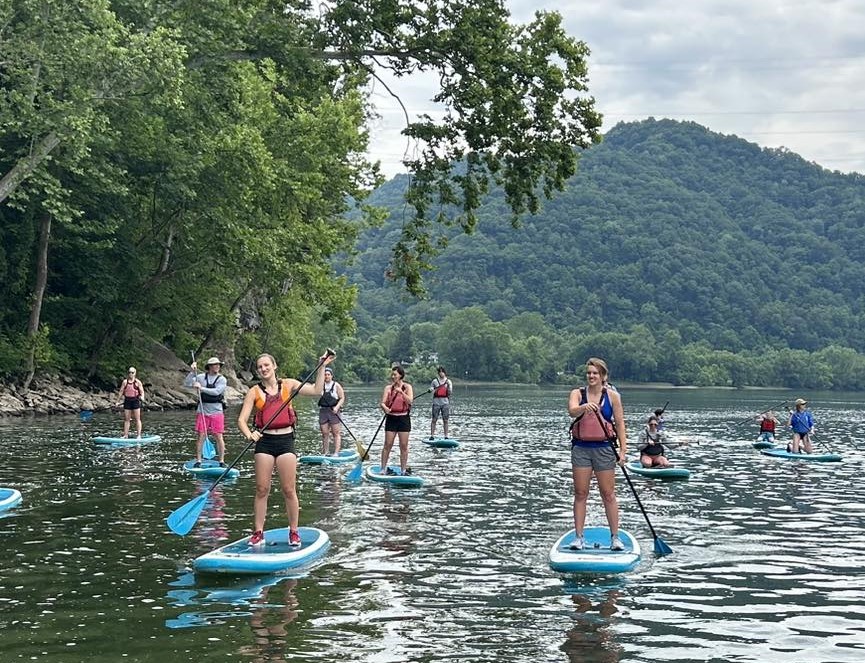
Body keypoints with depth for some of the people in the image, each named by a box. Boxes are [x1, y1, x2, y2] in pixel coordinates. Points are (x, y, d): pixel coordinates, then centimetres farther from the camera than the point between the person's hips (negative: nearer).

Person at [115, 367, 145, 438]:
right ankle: (125, 435, 10)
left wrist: (142, 397, -25)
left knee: (137, 419, -2)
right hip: (127, 401, 3)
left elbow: (142, 391, -4)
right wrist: (117, 401, 10)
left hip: (135, 401, -3)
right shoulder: (125, 382, 7)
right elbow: (121, 392, 11)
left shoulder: (138, 382, 0)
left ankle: (139, 435, -1)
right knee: (126, 419, 5)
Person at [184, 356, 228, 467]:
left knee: (219, 436, -1)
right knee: (201, 436, 0)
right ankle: (198, 461, 7)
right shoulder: (201, 377, 5)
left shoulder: (222, 379, 1)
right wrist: (192, 372, -13)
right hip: (202, 411, 1)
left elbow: (216, 391, -15)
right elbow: (186, 384, -1)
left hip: (216, 412, -1)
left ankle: (222, 461, 6)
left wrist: (202, 388, -20)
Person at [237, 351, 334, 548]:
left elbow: (316, 390, 0)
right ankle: (258, 532, 9)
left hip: (286, 440, 0)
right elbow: (242, 420, -1)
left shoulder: (288, 384, 8)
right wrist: (250, 435, -20)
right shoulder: (254, 392, 5)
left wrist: (321, 367, -4)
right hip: (264, 442, 0)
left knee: (289, 490, 0)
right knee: (262, 489, 1)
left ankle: (294, 532, 11)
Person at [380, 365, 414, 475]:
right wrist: (384, 407, -26)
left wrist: (401, 391, -25)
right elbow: (382, 402, -3)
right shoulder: (388, 388, 4)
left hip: (404, 418, -1)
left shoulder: (407, 387, 1)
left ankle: (403, 470, 10)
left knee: (404, 445, 2)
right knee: (388, 444, -1)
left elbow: (410, 401, -13)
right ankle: (383, 469, 6)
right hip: (391, 418, 1)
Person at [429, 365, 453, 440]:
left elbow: (450, 393, 1)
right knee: (434, 419, -2)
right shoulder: (435, 381, 6)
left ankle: (446, 436, 7)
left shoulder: (448, 381, 7)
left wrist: (448, 386, -15)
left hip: (445, 402, 1)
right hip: (436, 402, -1)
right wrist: (431, 390, -11)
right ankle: (432, 435, 0)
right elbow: (430, 389, 11)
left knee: (445, 420, 2)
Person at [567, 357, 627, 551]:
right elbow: (572, 411, -19)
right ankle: (579, 537, 8)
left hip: (604, 448, -1)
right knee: (580, 494, 3)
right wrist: (584, 407, -41)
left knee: (608, 494, 2)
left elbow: (620, 424, 2)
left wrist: (623, 449, -6)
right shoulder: (577, 393, 1)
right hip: (581, 448, 1)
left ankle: (615, 537, 10)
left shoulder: (612, 396, 2)